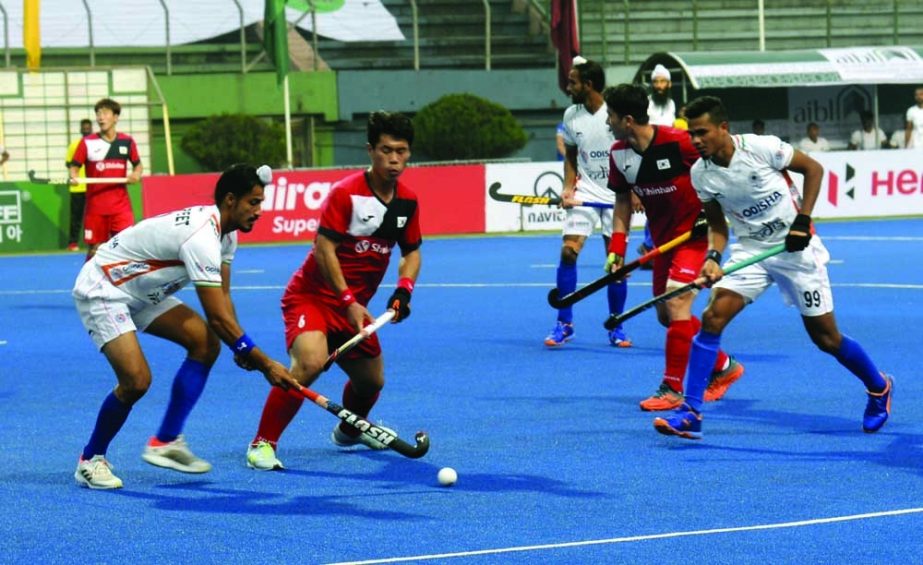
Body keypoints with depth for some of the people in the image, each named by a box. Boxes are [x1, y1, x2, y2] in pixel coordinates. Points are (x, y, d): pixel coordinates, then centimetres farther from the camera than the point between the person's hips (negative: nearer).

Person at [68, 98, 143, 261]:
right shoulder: (87, 142, -2)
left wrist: (136, 174, -6)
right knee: (94, 248, 5)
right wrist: (73, 177, -22)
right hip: (95, 206, -1)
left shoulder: (127, 141, 4)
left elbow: (138, 165, 16)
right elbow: (74, 166, 0)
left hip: (121, 206, 1)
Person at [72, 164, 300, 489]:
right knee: (136, 380, -22)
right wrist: (265, 365, -28)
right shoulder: (202, 238, -31)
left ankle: (165, 442, 3)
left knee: (206, 343, -3)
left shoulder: (226, 234, 0)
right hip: (101, 289, -10)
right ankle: (90, 461, 0)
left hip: (140, 293, 10)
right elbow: (218, 317, -31)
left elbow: (222, 297, 1)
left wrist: (241, 348, -16)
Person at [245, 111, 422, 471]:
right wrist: (348, 301, -24)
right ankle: (262, 443, -21)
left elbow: (411, 251, 13)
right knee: (310, 363, -31)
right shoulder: (346, 193, -19)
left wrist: (404, 288, -6)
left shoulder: (407, 201, 1)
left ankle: (349, 430, 50)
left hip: (353, 306, 7)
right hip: (312, 296, -7)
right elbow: (324, 248, -21)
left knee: (371, 380, 16)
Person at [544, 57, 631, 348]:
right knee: (568, 251, -10)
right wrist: (568, 187, -1)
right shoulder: (572, 115, 1)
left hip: (617, 193, -3)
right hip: (585, 191, 3)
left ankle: (616, 327, 14)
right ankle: (564, 324, -2)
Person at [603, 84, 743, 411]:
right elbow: (623, 201, 8)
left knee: (676, 302, -19)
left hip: (695, 231, -8)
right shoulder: (619, 154, -3)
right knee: (666, 315, 11)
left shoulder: (678, 142, -23)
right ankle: (724, 368, 29)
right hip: (664, 238, 8)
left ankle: (672, 389, -10)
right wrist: (617, 248, 0)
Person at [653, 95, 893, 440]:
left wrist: (803, 220, -15)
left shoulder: (762, 148, -19)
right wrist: (713, 258, -14)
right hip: (750, 250, 4)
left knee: (826, 338, 3)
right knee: (712, 317, -17)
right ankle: (690, 413, -16)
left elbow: (813, 168, -6)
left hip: (796, 247, -4)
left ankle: (879, 388, 31)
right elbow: (717, 224, 6)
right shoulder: (701, 173, -6)